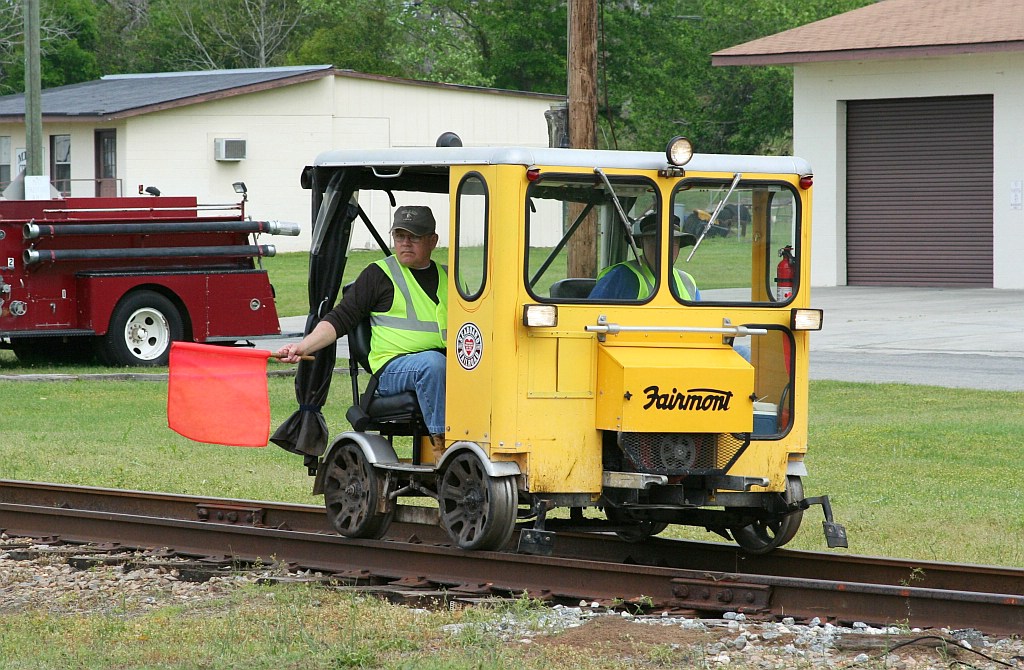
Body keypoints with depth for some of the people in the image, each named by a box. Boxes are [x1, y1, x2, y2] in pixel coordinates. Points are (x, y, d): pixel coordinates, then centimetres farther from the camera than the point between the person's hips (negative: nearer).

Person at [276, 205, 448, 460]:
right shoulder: (379, 274, 10)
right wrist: (304, 346, -9)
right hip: (393, 369, -4)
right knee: (431, 362, -39)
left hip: (450, 363, 4)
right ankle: (440, 443, -35)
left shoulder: (447, 277, 24)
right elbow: (341, 318, 5)